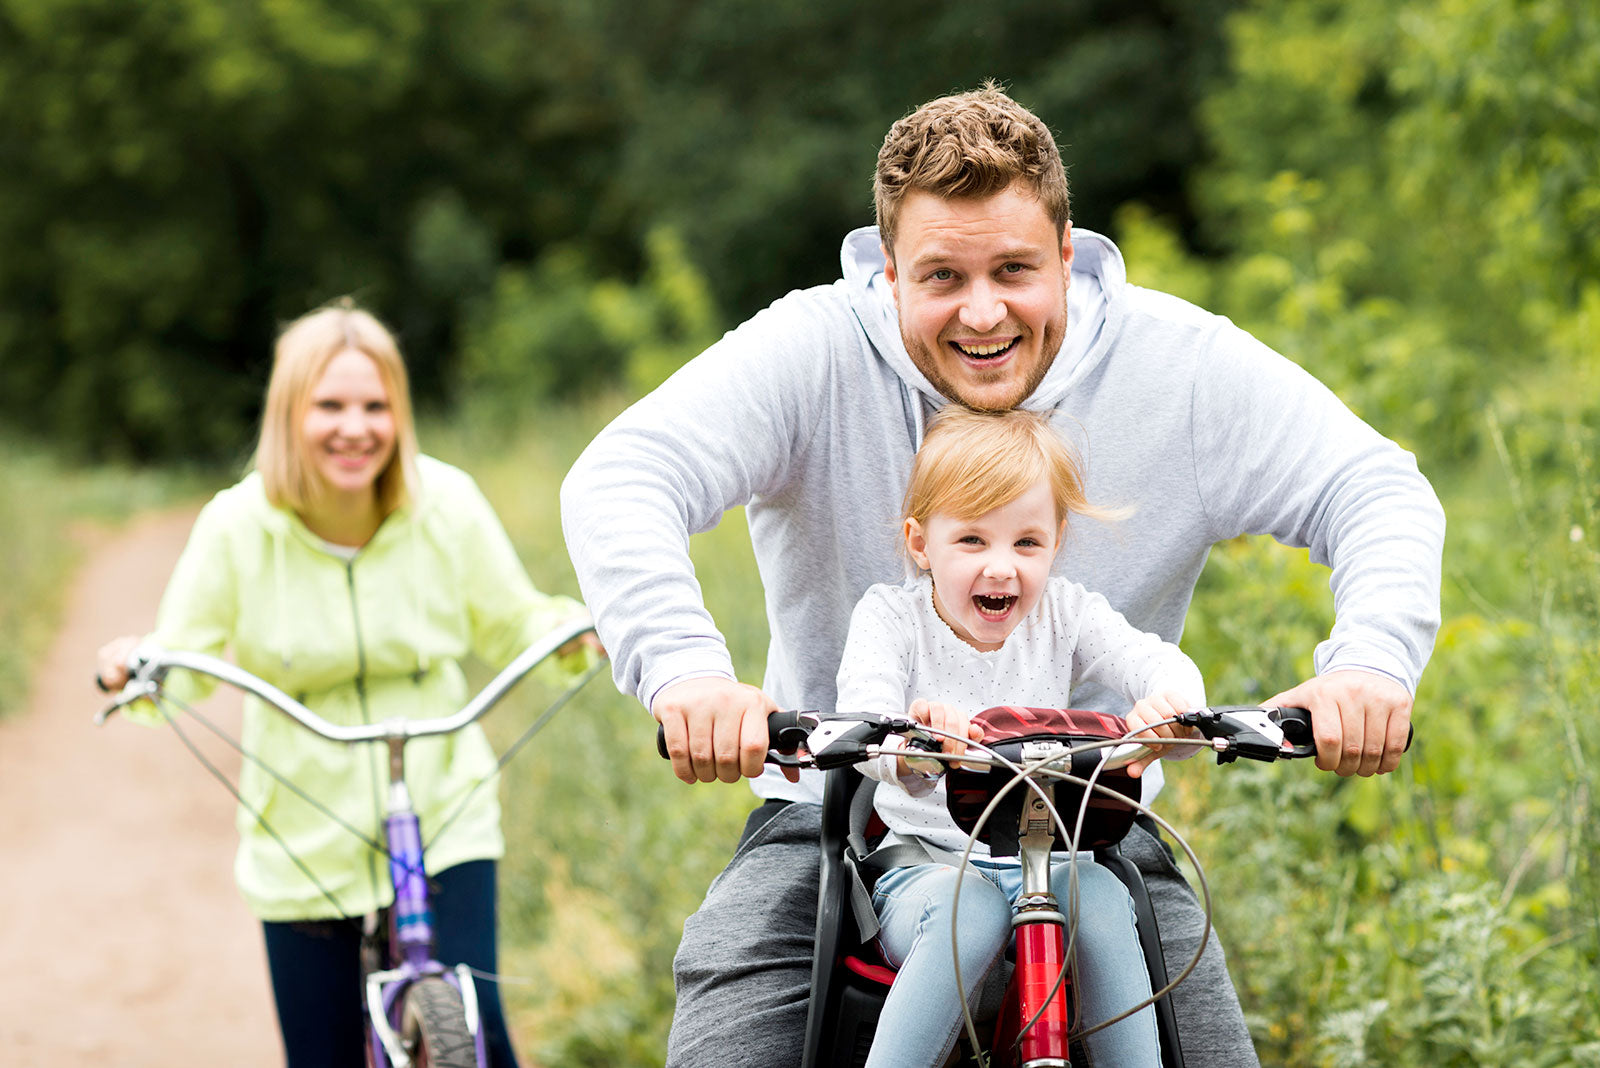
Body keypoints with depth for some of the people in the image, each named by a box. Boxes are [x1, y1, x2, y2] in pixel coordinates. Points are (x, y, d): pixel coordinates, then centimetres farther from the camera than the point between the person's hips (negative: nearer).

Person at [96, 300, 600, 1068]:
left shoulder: (445, 505, -8)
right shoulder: (238, 529, -11)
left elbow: (510, 626, 5)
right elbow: (184, 658, 0)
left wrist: (576, 632, -15)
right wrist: (134, 668, -22)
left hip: (444, 824, 0)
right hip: (305, 848, 1)